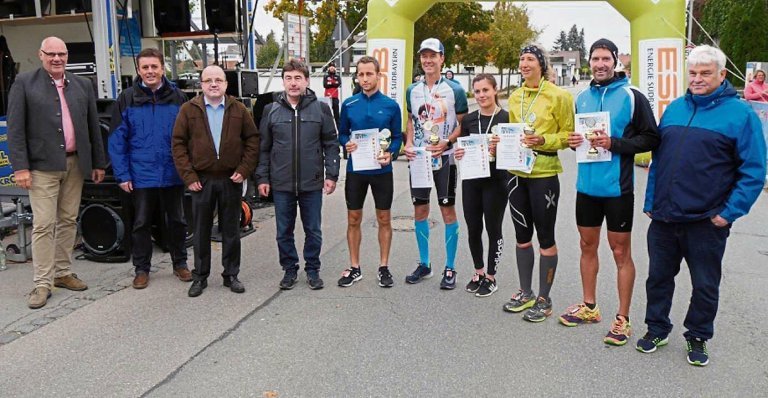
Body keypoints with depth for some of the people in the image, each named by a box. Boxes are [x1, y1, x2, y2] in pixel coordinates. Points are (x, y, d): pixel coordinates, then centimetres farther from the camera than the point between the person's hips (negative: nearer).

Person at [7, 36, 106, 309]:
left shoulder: (82, 85, 11)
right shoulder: (24, 84, 0)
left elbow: (93, 127, 12)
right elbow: (15, 129, -4)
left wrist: (98, 163, 10)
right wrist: (20, 167, -11)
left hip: (75, 164, 4)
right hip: (43, 166, -4)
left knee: (68, 221, 10)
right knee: (43, 224, -4)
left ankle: (63, 273, 21)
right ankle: (43, 283, 3)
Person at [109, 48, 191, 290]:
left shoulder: (177, 97, 0)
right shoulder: (127, 99, -2)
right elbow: (117, 140, -2)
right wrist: (122, 175, -7)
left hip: (173, 174, 1)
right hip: (141, 176, 0)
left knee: (177, 221, 13)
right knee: (141, 224, 10)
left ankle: (180, 264, 29)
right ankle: (141, 269, 24)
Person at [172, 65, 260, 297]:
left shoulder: (238, 110, 4)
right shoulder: (189, 110, 1)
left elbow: (252, 140, 4)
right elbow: (178, 144, 0)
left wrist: (244, 170, -5)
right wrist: (188, 176, -7)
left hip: (231, 180, 1)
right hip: (201, 180, 0)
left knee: (231, 230, 9)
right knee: (201, 232, 8)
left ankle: (231, 275, 21)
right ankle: (200, 277, 20)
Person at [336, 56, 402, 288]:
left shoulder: (390, 105, -2)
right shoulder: (349, 105, 2)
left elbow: (397, 137, 2)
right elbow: (342, 133, 10)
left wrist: (390, 154, -17)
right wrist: (346, 144, -13)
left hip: (381, 170, -1)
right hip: (355, 170, 2)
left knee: (384, 219, 7)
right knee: (353, 219, 8)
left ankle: (384, 267, 21)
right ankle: (354, 268, 21)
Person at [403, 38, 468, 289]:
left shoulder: (454, 90, -5)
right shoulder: (413, 90, 8)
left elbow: (463, 124, -3)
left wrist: (446, 143, -17)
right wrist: (409, 144, 0)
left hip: (444, 157, -4)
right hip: (418, 157, 4)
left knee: (448, 209, 0)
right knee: (420, 209, 9)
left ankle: (450, 268, 11)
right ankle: (424, 264, 23)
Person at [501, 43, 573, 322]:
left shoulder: (558, 96, -7)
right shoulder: (515, 97, 10)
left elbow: (568, 135, -5)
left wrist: (544, 140, -21)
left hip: (544, 175, -6)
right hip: (517, 173, 6)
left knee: (545, 237, 4)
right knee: (522, 235, 13)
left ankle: (544, 299, 16)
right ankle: (525, 293, 27)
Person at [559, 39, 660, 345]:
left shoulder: (632, 96, -7)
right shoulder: (582, 97, 9)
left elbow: (651, 138, -8)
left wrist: (615, 143, -19)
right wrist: (573, 141, -2)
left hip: (617, 187, -5)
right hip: (586, 185, 6)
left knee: (621, 252, 4)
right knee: (587, 246, 15)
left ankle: (623, 319, 15)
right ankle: (589, 307, 31)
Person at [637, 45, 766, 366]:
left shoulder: (740, 114, -7)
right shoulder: (674, 108, 8)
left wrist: (729, 212, -13)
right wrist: (650, 202, 9)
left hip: (706, 221, -4)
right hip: (664, 218, 4)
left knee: (705, 285, 11)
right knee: (658, 277, 15)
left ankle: (698, 337, 30)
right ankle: (657, 329, 33)